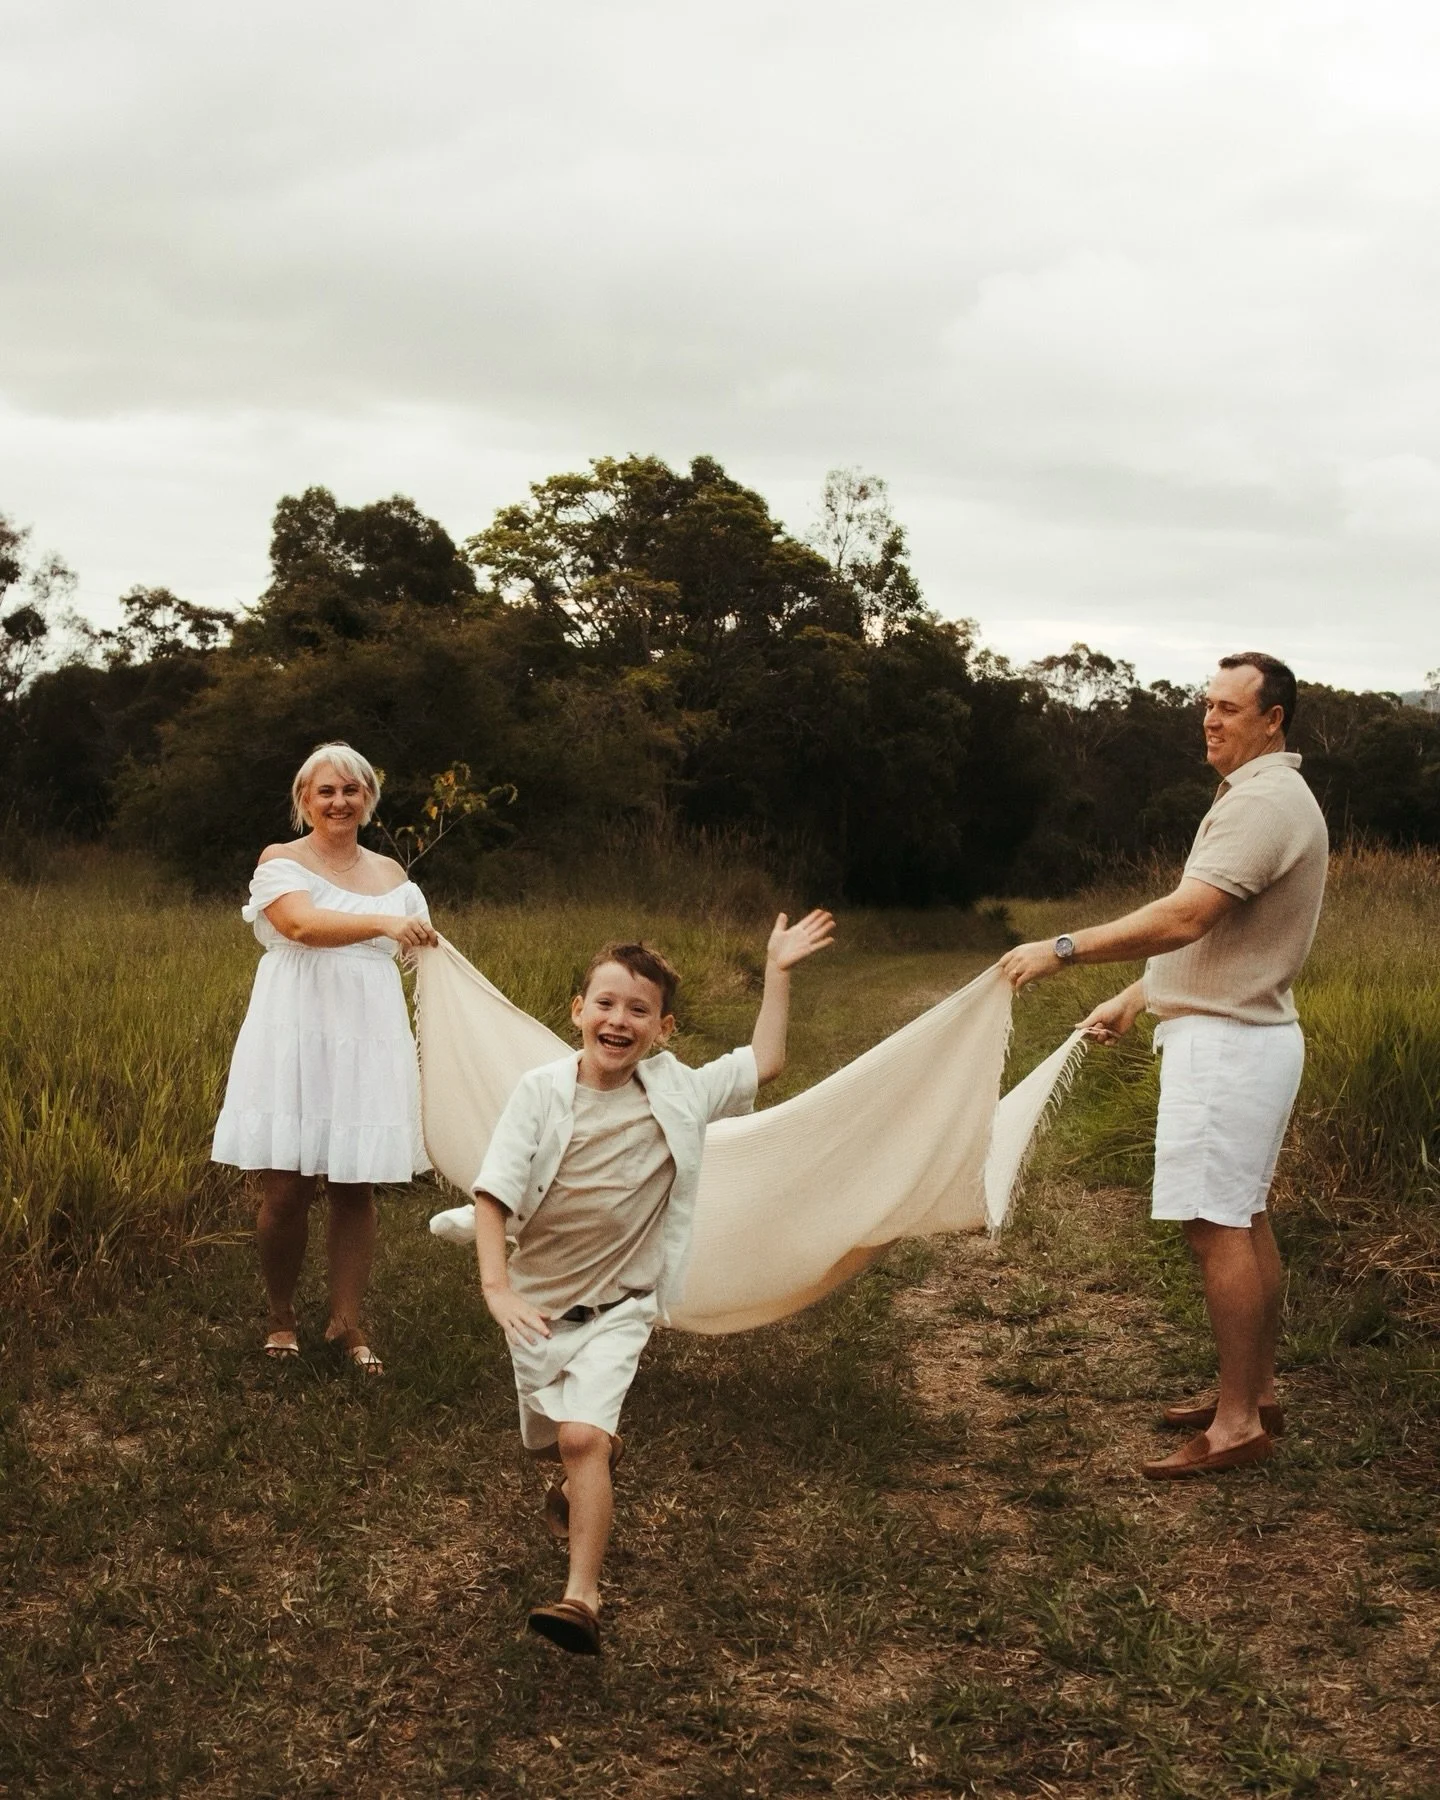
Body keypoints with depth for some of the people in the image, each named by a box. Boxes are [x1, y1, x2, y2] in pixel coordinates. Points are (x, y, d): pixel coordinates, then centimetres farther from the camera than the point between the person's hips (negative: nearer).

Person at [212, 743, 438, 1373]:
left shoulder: (390, 873, 14)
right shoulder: (281, 861, 0)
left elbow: (426, 947, 20)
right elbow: (303, 924, -20)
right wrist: (383, 923, -34)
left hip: (369, 1042, 3)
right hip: (296, 1037, -3)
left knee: (356, 1189, 3)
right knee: (287, 1190, -3)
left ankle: (346, 1323, 14)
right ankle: (281, 1318, 18)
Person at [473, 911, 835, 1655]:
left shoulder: (678, 1094, -6)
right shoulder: (540, 1092, -12)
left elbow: (764, 1063, 6)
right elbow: (493, 1192, -15)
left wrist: (777, 972, 2)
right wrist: (496, 1285, -27)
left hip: (617, 1304, -2)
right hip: (538, 1301, 2)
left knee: (582, 1438, -22)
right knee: (549, 1443, 19)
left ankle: (582, 1598, -17)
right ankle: (588, 1472, 55)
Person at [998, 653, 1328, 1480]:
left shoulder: (1263, 803, -18)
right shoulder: (1265, 799, 17)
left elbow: (1184, 920, -28)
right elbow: (1206, 938, 21)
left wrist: (1064, 950, -26)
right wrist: (1132, 1000, 21)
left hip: (1228, 1042, -11)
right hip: (1243, 1034, 11)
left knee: (1219, 1225, -9)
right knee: (1245, 1220, 16)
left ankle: (1238, 1424, -5)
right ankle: (1257, 1392, 25)